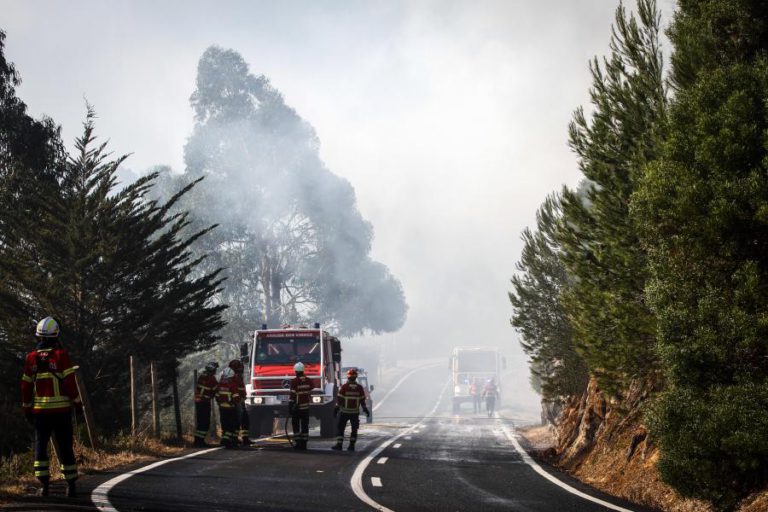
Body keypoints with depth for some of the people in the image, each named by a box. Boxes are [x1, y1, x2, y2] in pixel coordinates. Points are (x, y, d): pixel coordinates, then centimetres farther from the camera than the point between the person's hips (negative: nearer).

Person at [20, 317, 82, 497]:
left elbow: (26, 386, 7)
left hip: (40, 410, 2)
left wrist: (26, 408, 16)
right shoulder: (61, 355, -7)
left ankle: (44, 485, -1)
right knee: (65, 447, 5)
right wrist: (77, 403, 1)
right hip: (61, 408, -2)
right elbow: (70, 382, -9)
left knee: (40, 446, 8)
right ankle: (71, 486, 8)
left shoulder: (31, 358, 3)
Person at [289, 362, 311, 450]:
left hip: (297, 407, -4)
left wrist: (290, 405, -11)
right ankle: (304, 443, 6)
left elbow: (293, 395, -15)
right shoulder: (309, 381, 3)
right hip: (306, 406, 4)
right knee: (305, 425, 8)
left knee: (296, 425, 5)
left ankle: (298, 442, 1)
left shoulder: (294, 381, -13)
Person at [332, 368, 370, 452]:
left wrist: (336, 409, -3)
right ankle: (352, 445, 10)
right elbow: (362, 400, 4)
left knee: (340, 427, 6)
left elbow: (339, 399, -8)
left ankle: (339, 444, -3)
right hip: (355, 412, 2)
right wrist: (365, 409, 14)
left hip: (344, 411, -2)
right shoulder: (359, 388, -1)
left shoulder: (344, 387, -9)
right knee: (354, 429, 12)